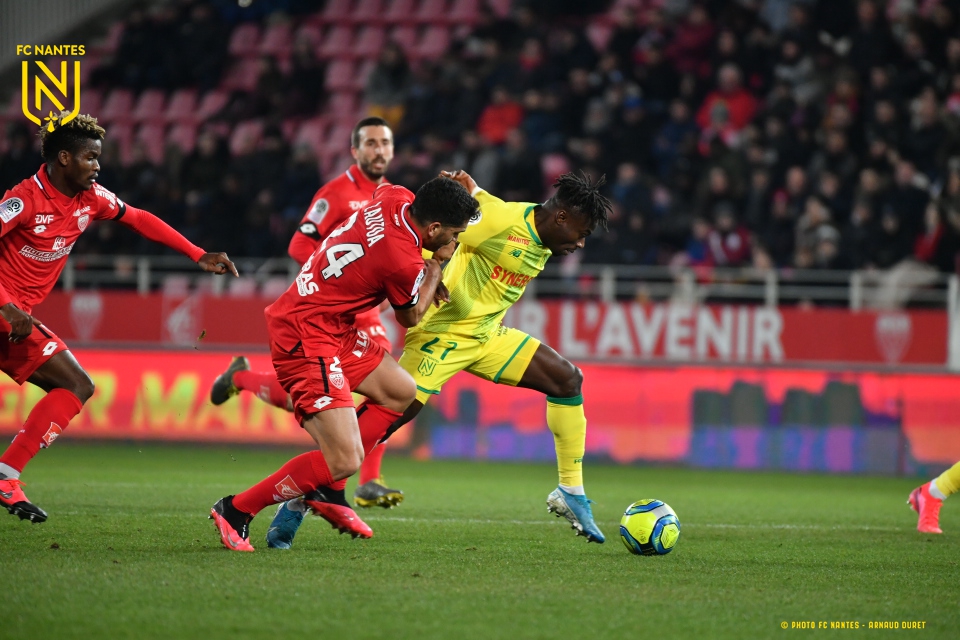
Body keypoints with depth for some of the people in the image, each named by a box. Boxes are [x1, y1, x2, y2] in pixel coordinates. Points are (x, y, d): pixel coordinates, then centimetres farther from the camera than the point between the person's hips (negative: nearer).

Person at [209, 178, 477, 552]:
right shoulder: (403, 264, -23)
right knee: (344, 461, -14)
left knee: (402, 392, 19)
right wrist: (435, 267, 10)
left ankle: (328, 492, 21)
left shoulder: (395, 198, -2)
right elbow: (410, 318, -1)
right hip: (307, 340, -10)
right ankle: (236, 510, -1)